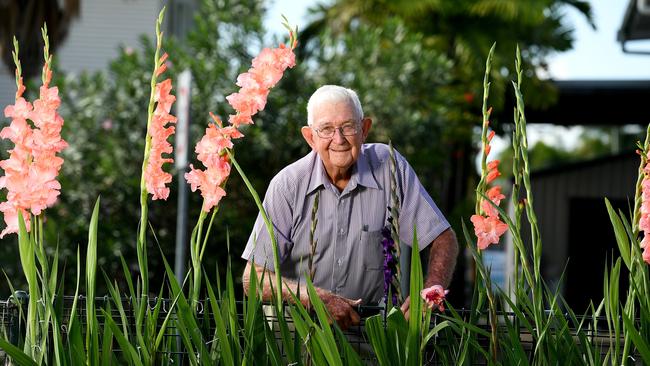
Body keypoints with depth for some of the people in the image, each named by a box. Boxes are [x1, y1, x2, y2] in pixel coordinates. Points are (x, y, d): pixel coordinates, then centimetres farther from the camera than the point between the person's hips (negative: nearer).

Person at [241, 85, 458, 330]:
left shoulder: (389, 167, -5)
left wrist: (430, 293, -19)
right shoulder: (287, 185, -8)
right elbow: (253, 280, -9)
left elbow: (444, 238, 0)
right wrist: (319, 299, -22)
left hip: (366, 322, 1)